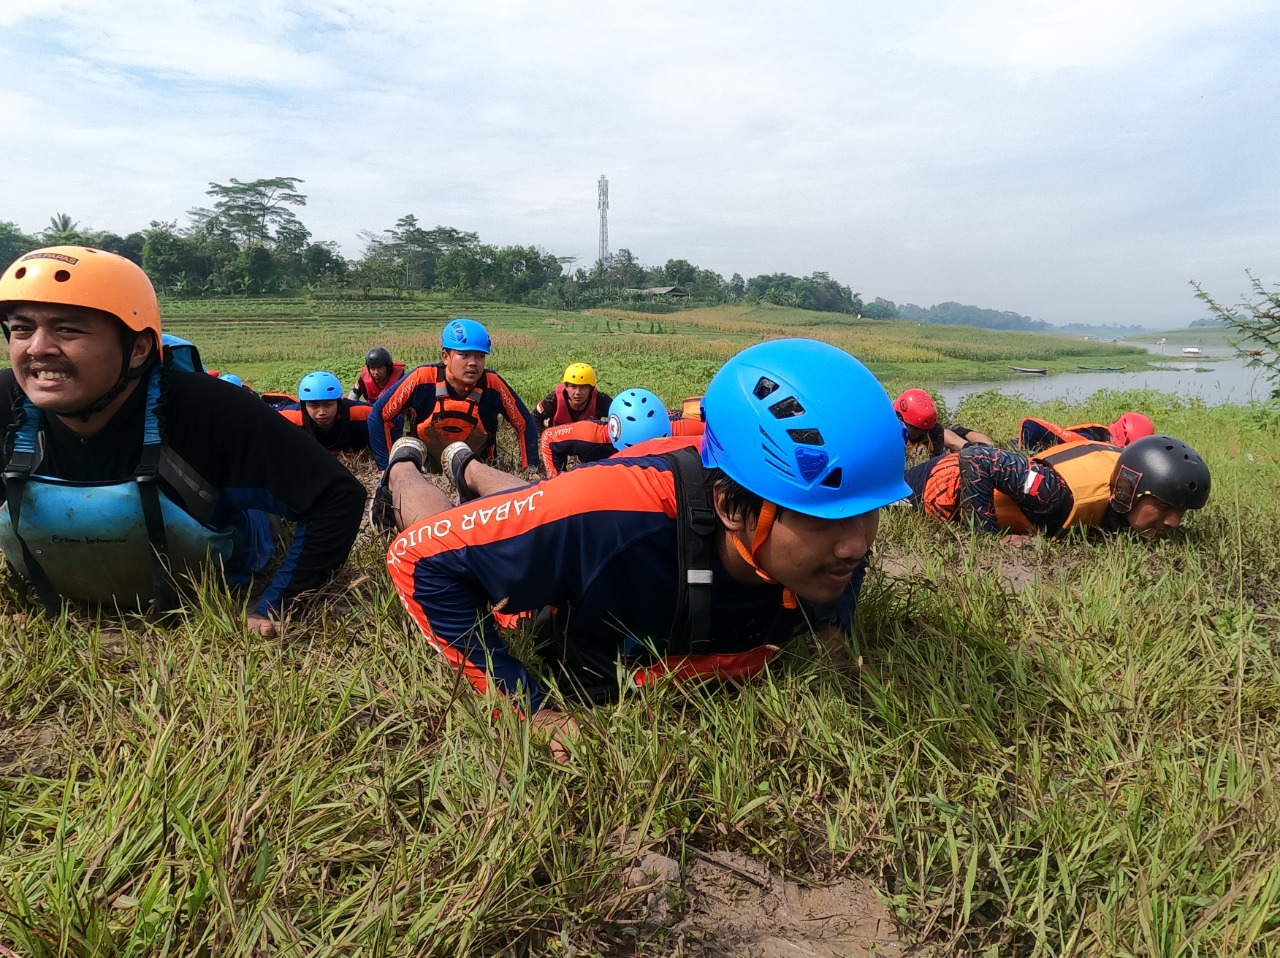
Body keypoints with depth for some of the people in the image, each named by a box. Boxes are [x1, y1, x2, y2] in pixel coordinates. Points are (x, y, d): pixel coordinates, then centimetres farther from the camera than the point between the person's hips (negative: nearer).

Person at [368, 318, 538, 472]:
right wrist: (388, 466, -12)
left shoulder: (493, 385, -19)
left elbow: (525, 425, -5)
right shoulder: (422, 379, -22)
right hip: (426, 471, 1)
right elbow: (379, 415, -14)